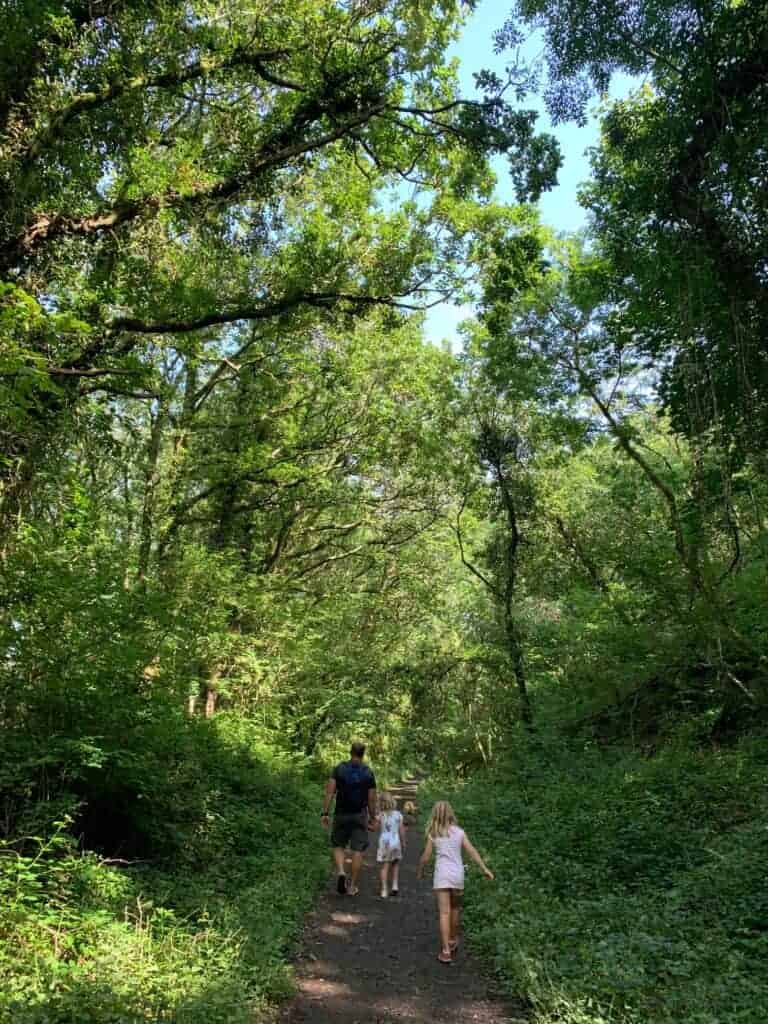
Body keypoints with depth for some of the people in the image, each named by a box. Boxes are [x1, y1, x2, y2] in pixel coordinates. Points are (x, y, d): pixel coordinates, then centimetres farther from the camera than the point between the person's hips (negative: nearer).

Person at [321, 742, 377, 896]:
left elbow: (330, 791, -9)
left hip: (341, 814, 0)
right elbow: (372, 799, -1)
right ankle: (352, 886, 10)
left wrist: (325, 812, -6)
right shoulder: (368, 773, -2)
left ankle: (341, 872, -6)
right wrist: (372, 817, 10)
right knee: (358, 850, 7)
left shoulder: (339, 768, -3)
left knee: (338, 846, 17)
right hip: (360, 815, 0)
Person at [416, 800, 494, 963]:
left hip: (441, 875, -2)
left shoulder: (433, 834, -3)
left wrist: (420, 872, 17)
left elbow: (425, 858, 0)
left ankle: (446, 951, -5)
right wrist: (484, 869, 3)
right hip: (458, 874, 3)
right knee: (455, 908, 22)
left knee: (444, 913, -1)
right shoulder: (459, 832, 2)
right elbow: (472, 851, -2)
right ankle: (452, 940, 37)